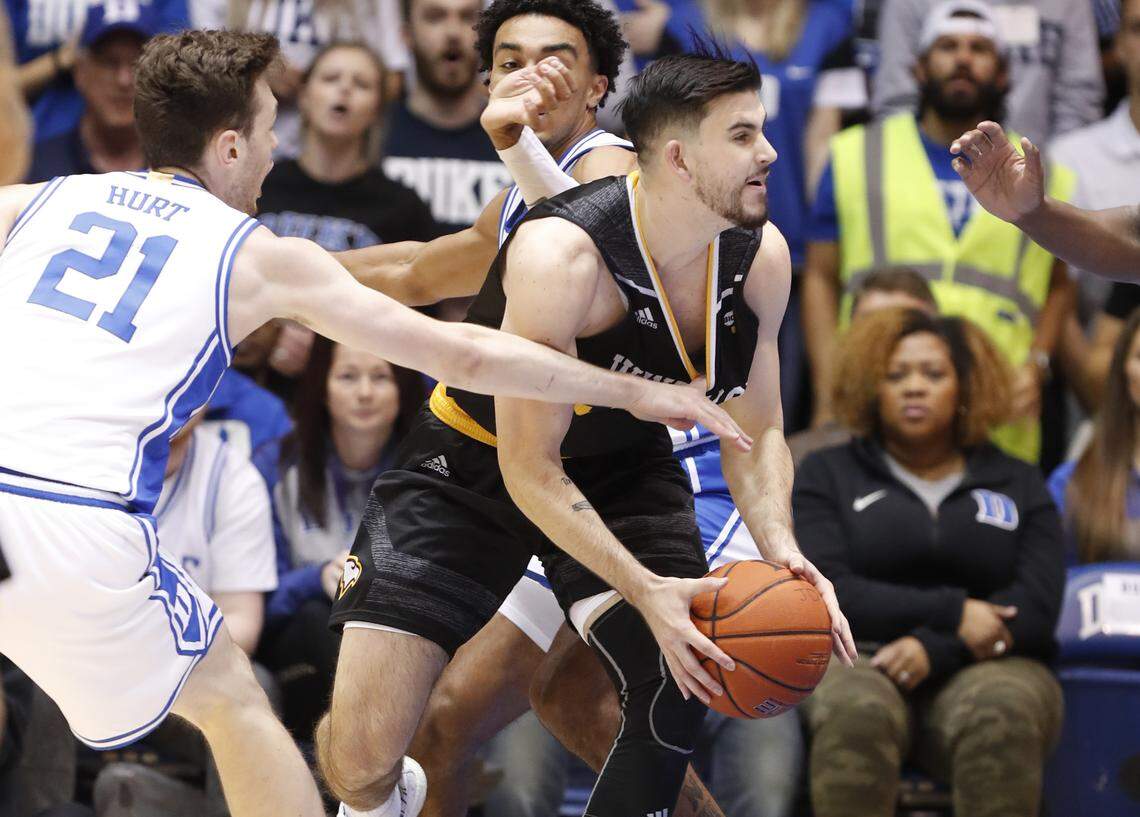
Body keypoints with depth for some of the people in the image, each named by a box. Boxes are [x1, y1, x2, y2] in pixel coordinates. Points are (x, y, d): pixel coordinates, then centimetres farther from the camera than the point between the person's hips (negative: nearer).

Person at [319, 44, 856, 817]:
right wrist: (645, 592, -36)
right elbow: (531, 471, -28)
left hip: (624, 469, 5)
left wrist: (781, 548, -20)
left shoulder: (761, 258, -14)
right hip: (474, 469, -5)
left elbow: (756, 432, 0)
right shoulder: (561, 255, -33)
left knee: (684, 680, -20)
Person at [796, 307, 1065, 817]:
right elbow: (826, 592, 0)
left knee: (1001, 716, -36)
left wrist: (934, 648, -14)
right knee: (856, 713, -38)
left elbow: (1037, 605, 4)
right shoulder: (828, 475, 17)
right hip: (858, 664, -1)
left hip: (985, 669, 1)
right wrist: (951, 614, -10)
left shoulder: (1018, 484, 19)